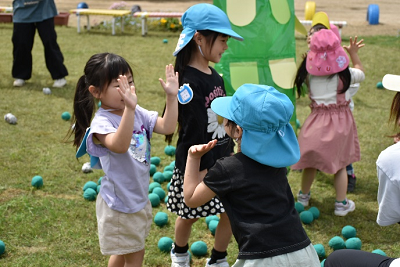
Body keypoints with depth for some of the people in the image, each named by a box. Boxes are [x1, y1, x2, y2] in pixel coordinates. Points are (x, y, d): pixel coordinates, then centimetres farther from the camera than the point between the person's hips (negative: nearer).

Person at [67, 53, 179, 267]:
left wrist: (172, 96, -15)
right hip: (119, 202, -7)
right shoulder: (101, 123, -25)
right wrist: (129, 108, -55)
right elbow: (120, 145, -44)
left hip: (139, 198, 7)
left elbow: (167, 127, -4)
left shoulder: (138, 113, -2)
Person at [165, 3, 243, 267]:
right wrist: (200, 172, -21)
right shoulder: (189, 82, -23)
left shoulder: (216, 77, 3)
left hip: (223, 160, 7)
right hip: (198, 163, -7)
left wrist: (232, 154, 19)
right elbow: (193, 133, -23)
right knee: (190, 214, 14)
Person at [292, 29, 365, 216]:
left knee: (311, 162, 16)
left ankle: (303, 196, 34)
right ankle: (341, 204, 18)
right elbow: (361, 73, 6)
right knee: (340, 164, 10)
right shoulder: (344, 74, -14)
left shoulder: (309, 73, -10)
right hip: (340, 121, -2)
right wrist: (354, 53, 14)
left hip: (317, 120, 2)